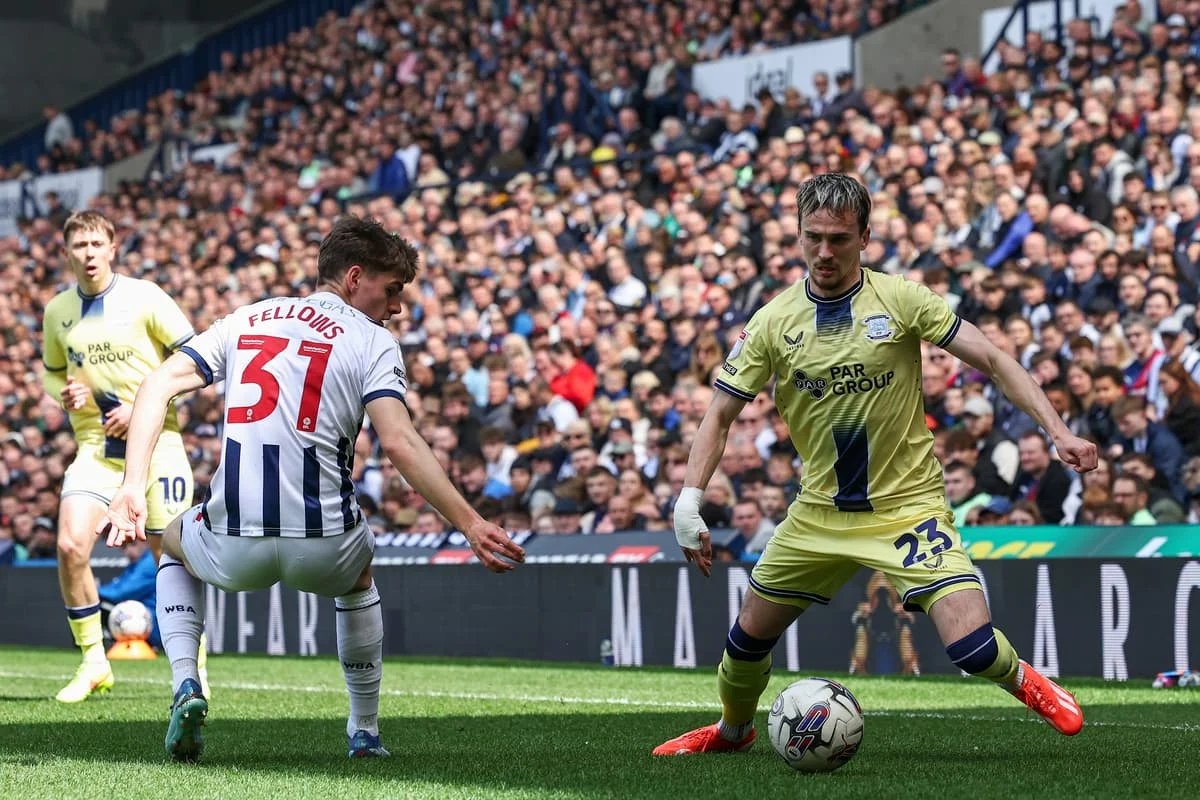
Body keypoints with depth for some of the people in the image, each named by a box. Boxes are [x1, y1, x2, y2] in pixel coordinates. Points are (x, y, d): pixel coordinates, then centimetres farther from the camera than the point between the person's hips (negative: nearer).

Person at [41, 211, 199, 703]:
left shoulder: (144, 298, -7)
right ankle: (93, 663, -1)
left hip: (155, 442, -3)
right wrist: (65, 393, -2)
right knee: (71, 546, -14)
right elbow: (52, 370, 22)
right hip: (95, 446, 3)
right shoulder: (57, 311, 6)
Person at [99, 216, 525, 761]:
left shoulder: (247, 321, 15)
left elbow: (159, 385, 5)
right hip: (323, 549, -1)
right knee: (358, 577, 37)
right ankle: (365, 732, 38)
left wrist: (133, 490, 1)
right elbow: (399, 442, -13)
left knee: (173, 545, 37)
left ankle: (186, 686, 14)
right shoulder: (371, 341, 2)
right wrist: (470, 525, -14)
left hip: (234, 551, 1)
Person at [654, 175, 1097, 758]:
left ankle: (1024, 682, 16)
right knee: (748, 636, 10)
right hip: (819, 511, 3)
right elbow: (721, 414, 1)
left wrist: (1058, 431, -19)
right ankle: (732, 730, 42)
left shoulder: (900, 299, -10)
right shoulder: (773, 321, -4)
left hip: (907, 506, -3)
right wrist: (689, 500, -11)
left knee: (972, 646, -19)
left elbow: (992, 362, -9)